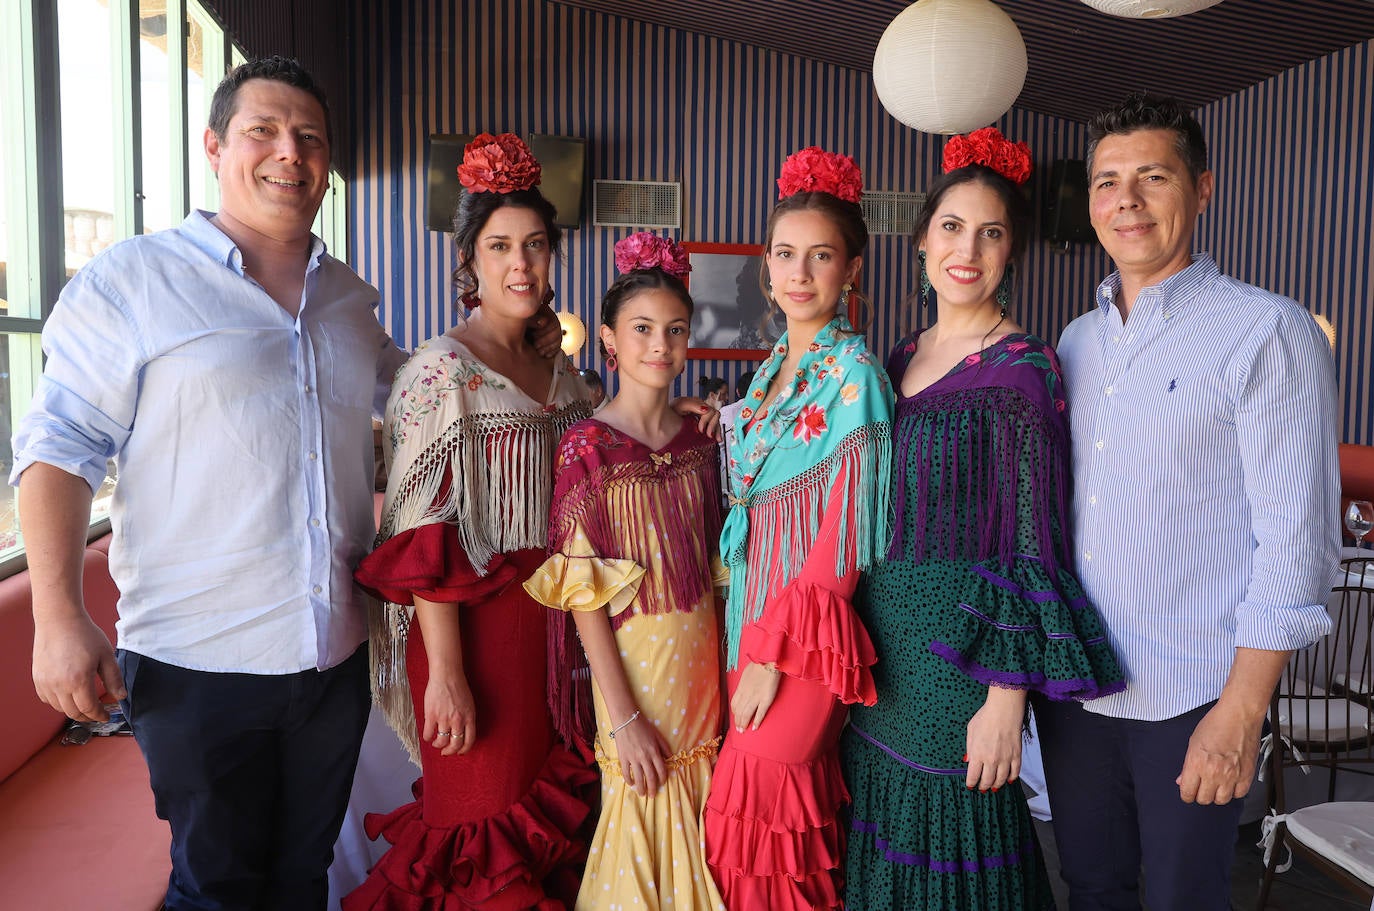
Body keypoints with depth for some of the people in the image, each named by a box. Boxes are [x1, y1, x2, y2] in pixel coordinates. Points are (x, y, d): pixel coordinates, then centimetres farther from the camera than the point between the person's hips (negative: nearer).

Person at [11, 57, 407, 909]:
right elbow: (60, 450, -8)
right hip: (200, 660, -4)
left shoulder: (351, 296, 10)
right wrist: (60, 616, -15)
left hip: (336, 651, 5)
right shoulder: (127, 282, -5)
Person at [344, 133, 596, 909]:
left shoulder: (559, 373, 10)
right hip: (470, 621, -7)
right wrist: (446, 673, -19)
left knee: (540, 807, 17)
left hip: (546, 614, 7)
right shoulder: (444, 367, -12)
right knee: (479, 830, 5)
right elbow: (423, 538, -16)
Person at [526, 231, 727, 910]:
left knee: (696, 817, 16)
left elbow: (710, 564, 11)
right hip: (632, 659, -5)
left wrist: (726, 669, 6)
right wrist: (623, 717, -15)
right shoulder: (587, 447, -13)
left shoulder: (699, 439, 3)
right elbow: (583, 594, -14)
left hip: (701, 656, 5)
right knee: (643, 812, 9)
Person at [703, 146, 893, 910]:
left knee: (760, 786, -5)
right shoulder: (776, 367, 10)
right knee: (771, 783, 13)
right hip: (756, 604, 7)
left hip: (811, 622, -7)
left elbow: (845, 536, -16)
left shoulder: (855, 375, -13)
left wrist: (777, 651, -16)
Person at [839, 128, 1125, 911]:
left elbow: (1033, 543, -14)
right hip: (881, 639, 6)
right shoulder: (903, 358, 9)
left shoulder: (1022, 366, -11)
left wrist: (1007, 696, -17)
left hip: (959, 646, -6)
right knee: (886, 832, 18)